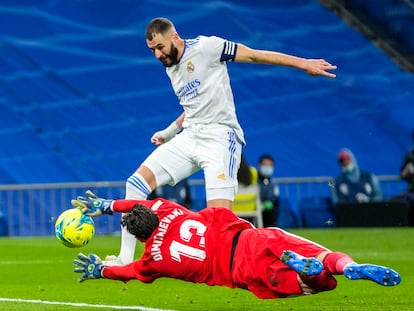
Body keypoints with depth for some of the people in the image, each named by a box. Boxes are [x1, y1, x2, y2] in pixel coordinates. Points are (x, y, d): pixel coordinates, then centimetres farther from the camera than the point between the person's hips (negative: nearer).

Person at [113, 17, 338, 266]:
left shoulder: (205, 47, -7)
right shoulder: (170, 69, 17)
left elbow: (254, 55, -7)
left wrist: (303, 63, -9)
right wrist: (169, 132, 20)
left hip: (219, 139, -8)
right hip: (189, 137, 8)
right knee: (137, 182, -4)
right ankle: (125, 260, -1)